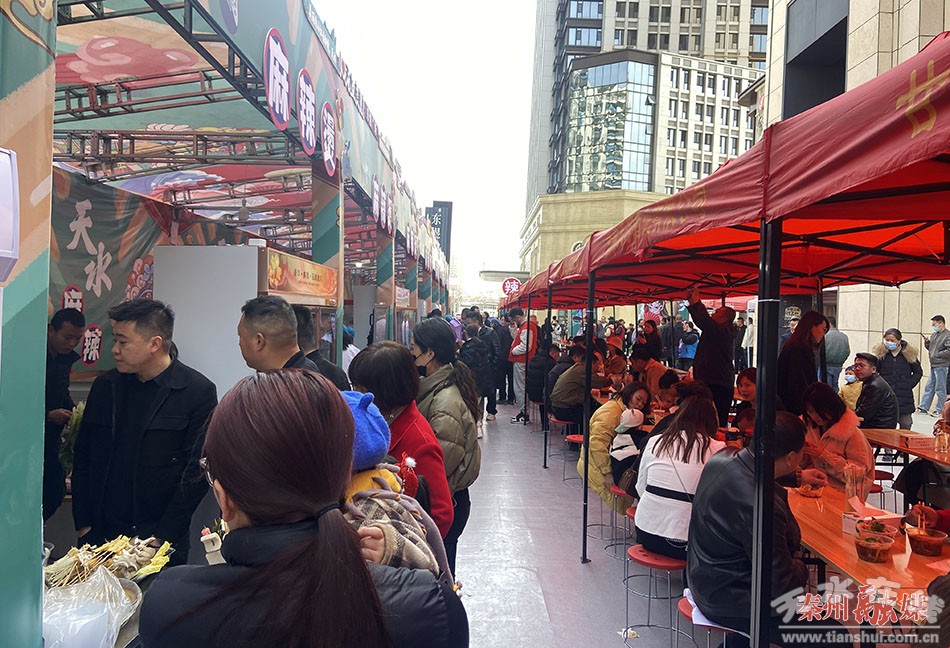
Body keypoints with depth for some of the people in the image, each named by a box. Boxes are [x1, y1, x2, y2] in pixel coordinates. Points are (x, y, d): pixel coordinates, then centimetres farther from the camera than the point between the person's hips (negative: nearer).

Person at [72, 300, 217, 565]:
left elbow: (197, 472, -10)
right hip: (99, 537, 4)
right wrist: (84, 526, 5)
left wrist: (163, 536, -11)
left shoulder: (199, 391, -9)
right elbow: (82, 458, 11)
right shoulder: (105, 386, 6)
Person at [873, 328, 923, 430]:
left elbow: (918, 372, 9)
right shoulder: (880, 353, 1)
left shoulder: (909, 354, 1)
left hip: (904, 397, 0)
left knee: (905, 425, 4)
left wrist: (909, 385, -1)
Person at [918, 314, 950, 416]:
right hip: (933, 365, 8)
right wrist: (927, 342, 3)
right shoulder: (934, 335, 13)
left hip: (941, 366, -8)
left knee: (940, 389, -1)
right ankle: (923, 407, 17)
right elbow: (930, 348, 21)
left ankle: (939, 410, 5)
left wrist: (937, 354, -13)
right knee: (929, 387, 12)